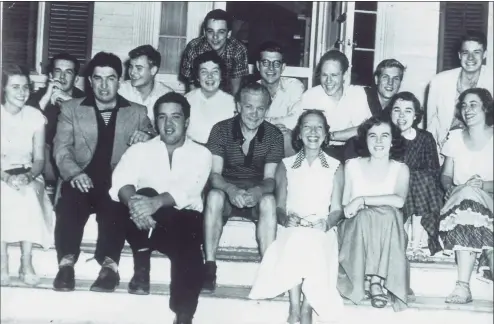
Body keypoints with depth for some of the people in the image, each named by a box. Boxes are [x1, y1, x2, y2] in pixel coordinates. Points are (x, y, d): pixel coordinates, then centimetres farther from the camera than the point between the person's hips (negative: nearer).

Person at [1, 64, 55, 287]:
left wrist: (28, 176, -23)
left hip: (28, 177, 1)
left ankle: (26, 264, -30)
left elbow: (39, 158, -1)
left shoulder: (35, 116, 3)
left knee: (28, 194, -33)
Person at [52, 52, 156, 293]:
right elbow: (61, 147, 5)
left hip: (118, 182, 0)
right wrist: (74, 173, -16)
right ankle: (67, 262, -33)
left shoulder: (137, 112, 17)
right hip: (82, 180, 1)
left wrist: (147, 137, -14)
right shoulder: (71, 109, 15)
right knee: (70, 199, -33)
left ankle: (109, 264, -39)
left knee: (114, 202, -35)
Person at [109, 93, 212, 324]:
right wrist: (133, 201, -35)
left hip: (185, 221, -1)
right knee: (145, 194, -32)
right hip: (148, 224, 1)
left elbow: (188, 190, -14)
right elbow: (120, 182, -11)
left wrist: (157, 202, -35)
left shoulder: (201, 153, 6)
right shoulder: (140, 149, 9)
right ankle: (141, 268, -14)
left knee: (189, 253, -34)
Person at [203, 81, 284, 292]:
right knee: (214, 195, -33)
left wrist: (258, 191, -35)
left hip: (256, 195, 0)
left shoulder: (274, 135, -4)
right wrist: (231, 190, -35)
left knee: (269, 201, -33)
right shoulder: (221, 130, -6)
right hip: (227, 191, 0)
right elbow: (214, 174, -12)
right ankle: (209, 268, -31)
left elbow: (270, 179, -10)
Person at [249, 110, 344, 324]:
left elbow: (337, 209, 7)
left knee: (313, 244, -36)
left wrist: (327, 223, -14)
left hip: (322, 232, 0)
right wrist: (286, 218, -13)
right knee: (296, 239, -36)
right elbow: (279, 207, 10)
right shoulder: (285, 166, 14)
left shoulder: (335, 167, 13)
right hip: (292, 230, 0)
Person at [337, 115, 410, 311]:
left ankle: (376, 280, -30)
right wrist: (351, 208, -14)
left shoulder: (400, 169, 5)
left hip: (387, 234, 0)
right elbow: (344, 206, 8)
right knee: (366, 216, -32)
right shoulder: (352, 166, 7)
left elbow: (399, 200, -15)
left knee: (388, 214, -32)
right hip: (356, 231, 0)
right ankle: (373, 281, -30)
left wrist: (362, 200, -18)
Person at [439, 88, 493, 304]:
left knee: (469, 196, -35)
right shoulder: (455, 137, 13)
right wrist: (451, 188, -9)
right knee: (466, 194, -34)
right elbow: (445, 175, 12)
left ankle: (463, 286, -38)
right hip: (458, 201, 2)